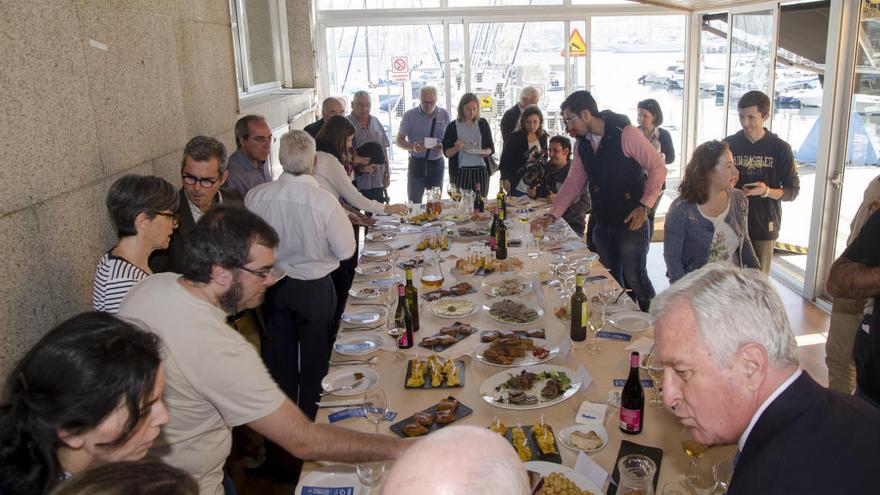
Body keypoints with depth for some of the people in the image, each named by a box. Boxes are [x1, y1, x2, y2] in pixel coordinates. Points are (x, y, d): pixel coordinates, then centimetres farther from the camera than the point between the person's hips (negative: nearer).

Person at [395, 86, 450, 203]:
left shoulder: (444, 114, 3)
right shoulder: (410, 115, -4)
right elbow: (399, 140, -2)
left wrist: (442, 146, -14)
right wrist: (412, 146, -24)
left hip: (437, 164, 2)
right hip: (416, 164, -2)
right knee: (414, 203, -3)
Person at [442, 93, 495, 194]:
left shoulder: (483, 124, 9)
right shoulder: (453, 126, 1)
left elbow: (491, 148, 13)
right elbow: (446, 152, 2)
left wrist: (486, 152, -8)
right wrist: (456, 149, -17)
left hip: (481, 171, 2)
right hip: (460, 173, -2)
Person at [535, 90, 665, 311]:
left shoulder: (626, 134, -14)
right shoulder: (582, 144, 7)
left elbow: (658, 168, -10)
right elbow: (573, 182, 13)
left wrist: (644, 206, -14)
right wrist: (553, 215, 5)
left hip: (631, 222, -6)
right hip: (601, 224, 7)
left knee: (634, 279, -2)